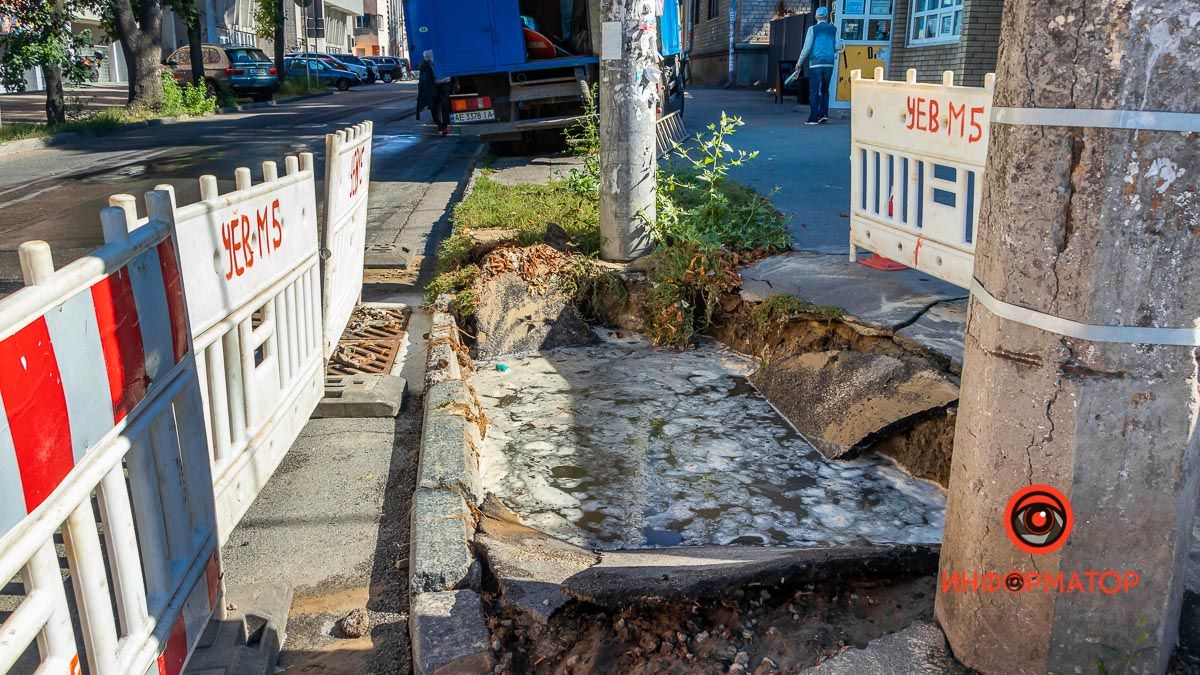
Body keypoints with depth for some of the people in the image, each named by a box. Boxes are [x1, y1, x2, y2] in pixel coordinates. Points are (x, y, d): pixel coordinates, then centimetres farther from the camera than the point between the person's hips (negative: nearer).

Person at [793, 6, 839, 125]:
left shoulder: (812, 29, -1)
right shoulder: (833, 29, 6)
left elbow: (807, 48, -4)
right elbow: (836, 47, 6)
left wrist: (799, 62, 5)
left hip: (816, 63, -3)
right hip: (829, 63, 3)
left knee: (814, 91, -1)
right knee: (825, 90, 17)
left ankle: (813, 118, -3)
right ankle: (824, 114, 9)